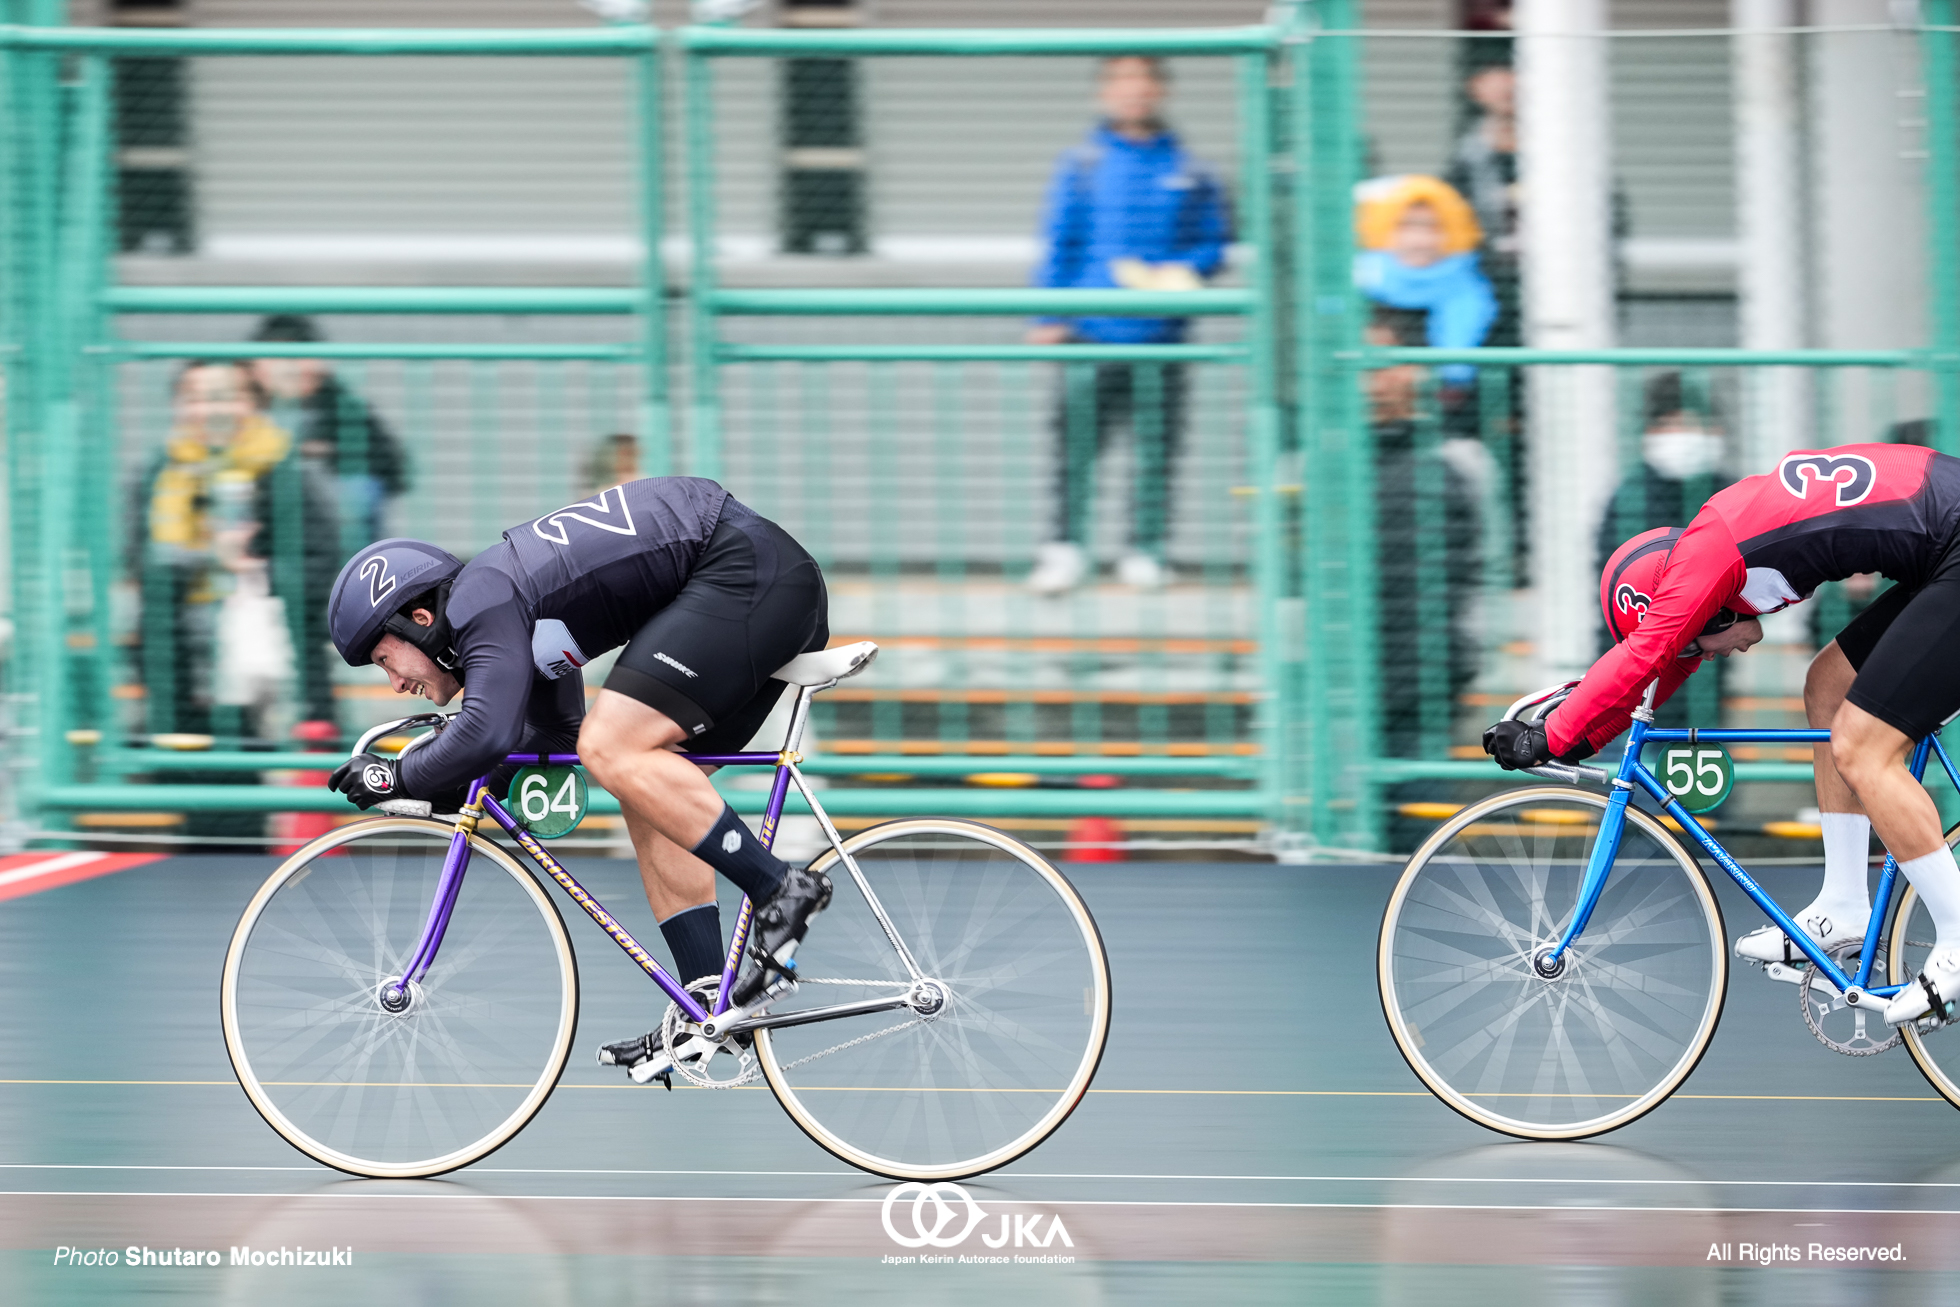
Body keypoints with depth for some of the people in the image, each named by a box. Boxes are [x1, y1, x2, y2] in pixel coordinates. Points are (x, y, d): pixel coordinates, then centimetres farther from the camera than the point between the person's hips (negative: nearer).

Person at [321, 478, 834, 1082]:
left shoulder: (483, 600, -13)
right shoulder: (516, 602, 18)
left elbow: (488, 732, -28)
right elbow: (557, 738, 30)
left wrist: (401, 779, -12)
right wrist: (445, 781, 18)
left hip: (749, 569, -10)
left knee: (613, 750, -19)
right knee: (650, 796, 10)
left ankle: (779, 888, -15)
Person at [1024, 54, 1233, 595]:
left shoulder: (1187, 171, 8)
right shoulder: (1082, 166, 6)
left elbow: (1214, 242, 11)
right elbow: (1059, 244, 7)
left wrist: (1183, 272, -9)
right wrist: (1050, 318, 1)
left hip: (1161, 334, 1)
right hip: (1092, 333, -1)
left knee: (1157, 446, 2)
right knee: (1077, 444, -5)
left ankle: (1146, 551, 11)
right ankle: (1066, 547, 1)